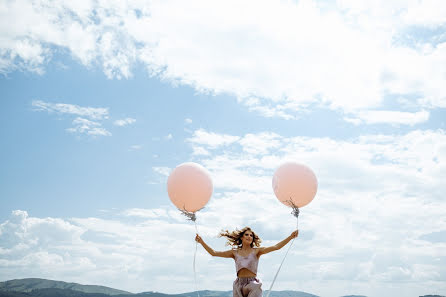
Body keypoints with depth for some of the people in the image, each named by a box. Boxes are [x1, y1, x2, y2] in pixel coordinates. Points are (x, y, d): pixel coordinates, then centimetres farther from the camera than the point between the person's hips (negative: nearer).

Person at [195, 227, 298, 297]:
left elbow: (276, 247, -6)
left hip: (253, 285, -2)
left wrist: (290, 237, -16)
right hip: (239, 285, 2)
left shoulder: (256, 251, 5)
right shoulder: (235, 252, 10)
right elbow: (214, 253, 9)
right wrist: (201, 242, 4)